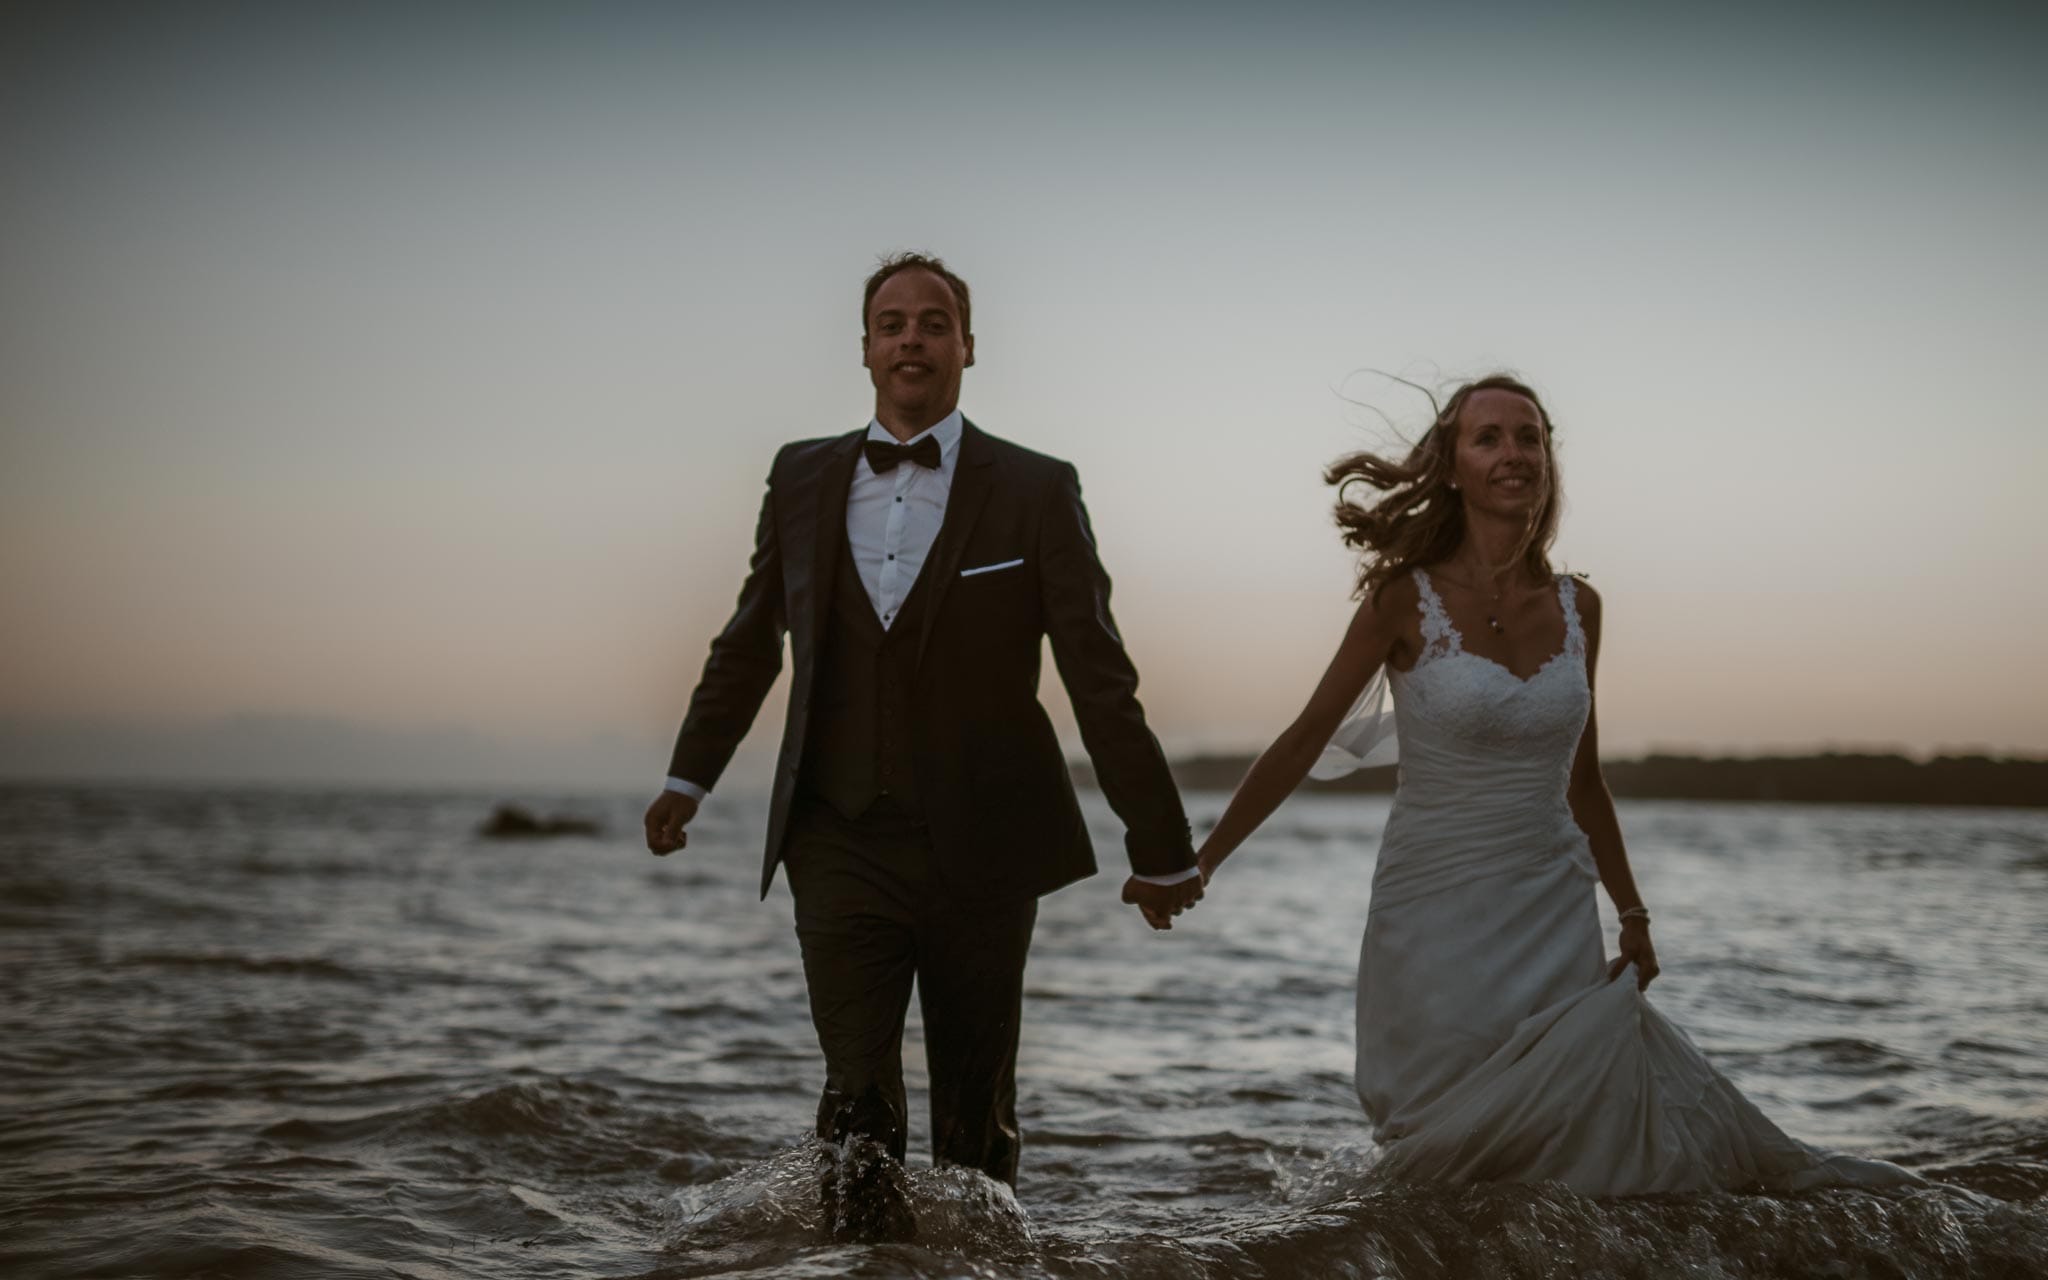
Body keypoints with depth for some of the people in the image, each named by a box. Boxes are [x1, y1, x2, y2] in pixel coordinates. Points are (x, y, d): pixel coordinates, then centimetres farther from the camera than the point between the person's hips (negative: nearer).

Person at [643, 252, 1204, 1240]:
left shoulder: (1036, 492, -2)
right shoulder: (801, 478, 7)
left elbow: (1099, 676, -2)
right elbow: (750, 642, 19)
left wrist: (1158, 847, -1)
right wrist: (690, 776, 23)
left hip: (981, 850, -1)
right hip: (839, 844, 1)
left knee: (977, 1111, 10)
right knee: (858, 1099, -8)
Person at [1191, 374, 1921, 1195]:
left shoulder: (1577, 608, 4)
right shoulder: (1408, 599, -8)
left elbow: (1583, 781, 13)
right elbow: (1305, 745, -5)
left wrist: (1633, 917, 15)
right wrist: (1196, 866, -8)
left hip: (1553, 915, 3)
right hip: (1436, 918, -3)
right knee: (1456, 1165, 0)